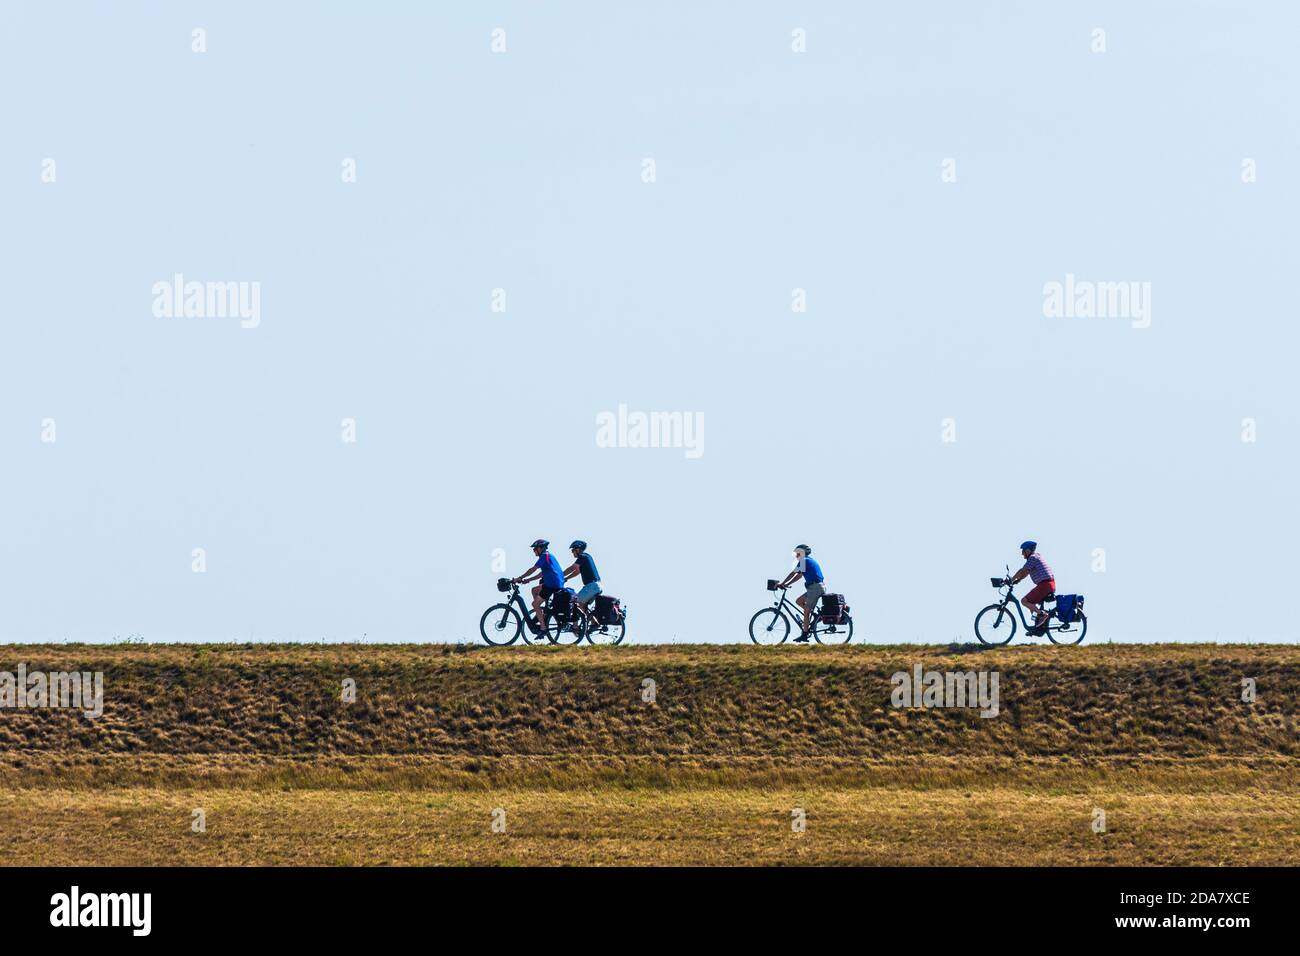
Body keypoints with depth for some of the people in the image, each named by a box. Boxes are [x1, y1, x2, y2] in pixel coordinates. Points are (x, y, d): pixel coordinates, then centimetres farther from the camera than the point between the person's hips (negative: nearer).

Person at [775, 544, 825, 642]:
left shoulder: (804, 560, -8)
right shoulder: (809, 561, 22)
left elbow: (793, 574, -8)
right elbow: (798, 576, 24)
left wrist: (782, 584, -1)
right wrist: (787, 584, 19)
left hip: (815, 587, -10)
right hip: (820, 587, 10)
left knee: (806, 611, -8)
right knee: (799, 601, 16)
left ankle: (804, 635, -7)